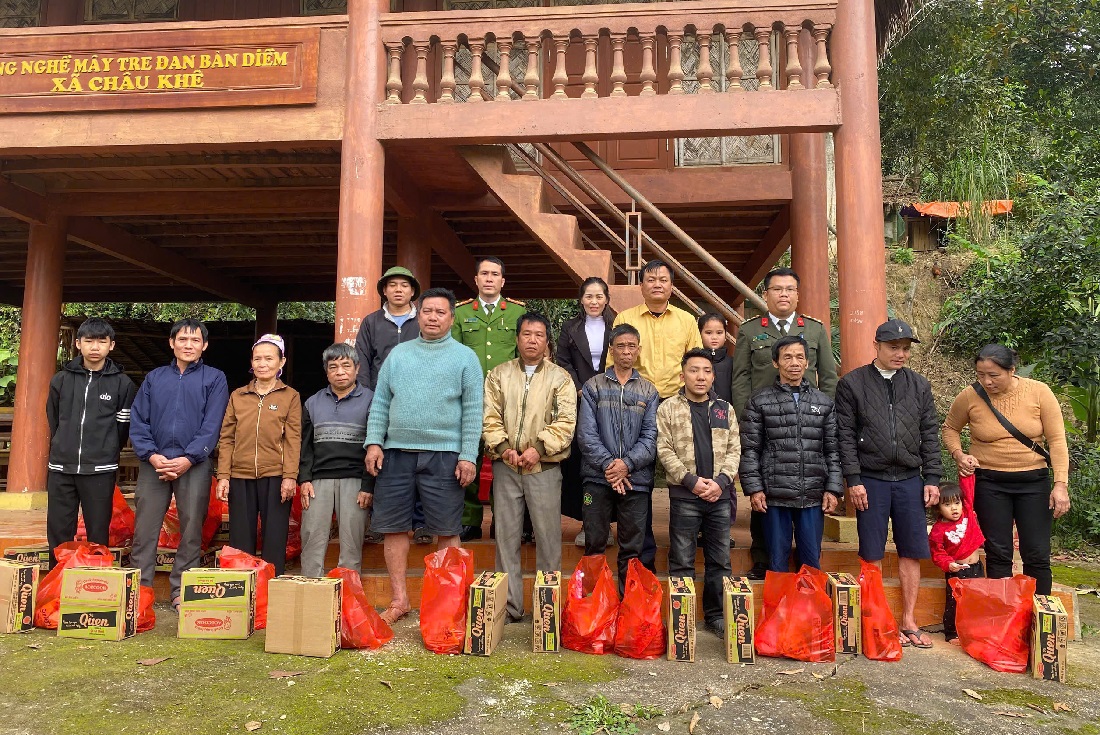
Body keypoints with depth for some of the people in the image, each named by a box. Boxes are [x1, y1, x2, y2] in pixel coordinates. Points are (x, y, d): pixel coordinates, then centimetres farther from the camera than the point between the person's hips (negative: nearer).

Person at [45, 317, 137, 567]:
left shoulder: (122, 383, -1)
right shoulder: (61, 379, 7)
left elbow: (123, 427, 5)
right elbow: (53, 421, 16)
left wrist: (104, 454, 9)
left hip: (100, 471, -2)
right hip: (61, 467, 3)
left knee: (98, 535, 4)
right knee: (58, 534, 8)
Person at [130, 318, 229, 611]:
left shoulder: (214, 379, 6)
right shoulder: (154, 378, 15)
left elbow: (212, 426, -3)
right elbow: (138, 421, 7)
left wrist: (188, 459, -14)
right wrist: (152, 456, -8)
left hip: (194, 464, -2)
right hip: (154, 463, 2)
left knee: (191, 531, 2)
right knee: (144, 529, 2)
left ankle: (181, 592, 12)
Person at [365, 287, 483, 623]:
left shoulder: (465, 357, 3)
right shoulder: (398, 354, 13)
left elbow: (473, 411, -2)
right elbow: (380, 402, 12)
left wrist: (468, 456, -8)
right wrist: (374, 442, 2)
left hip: (443, 455, -3)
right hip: (396, 453, 3)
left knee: (447, 532, 2)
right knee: (394, 528, 7)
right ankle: (399, 600, 19)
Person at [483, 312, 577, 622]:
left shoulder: (560, 378, 6)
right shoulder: (499, 374, 12)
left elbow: (566, 421, -4)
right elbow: (489, 417, 4)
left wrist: (539, 448, -13)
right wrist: (503, 448, -9)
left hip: (544, 467, -2)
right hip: (506, 467, 2)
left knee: (548, 537, 1)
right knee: (506, 536, 5)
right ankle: (510, 606, 15)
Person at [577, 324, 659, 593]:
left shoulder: (648, 391, 10)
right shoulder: (593, 386, 6)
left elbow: (650, 436, 1)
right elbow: (586, 433, -3)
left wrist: (627, 463, -13)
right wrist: (608, 464, -13)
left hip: (636, 478, 1)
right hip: (598, 477, -1)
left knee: (633, 549, 7)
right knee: (595, 545, 5)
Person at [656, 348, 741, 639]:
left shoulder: (725, 409, 11)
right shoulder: (668, 408, 1)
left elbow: (734, 449, 7)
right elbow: (664, 450, -5)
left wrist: (721, 481, -7)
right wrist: (691, 480, -12)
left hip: (720, 494, 3)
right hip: (684, 495, -3)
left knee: (720, 560, 9)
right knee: (681, 561, 3)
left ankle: (716, 615, 22)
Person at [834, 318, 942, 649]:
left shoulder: (919, 385, 9)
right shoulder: (852, 383, -1)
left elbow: (930, 434, 10)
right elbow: (845, 435, -5)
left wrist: (932, 479, 4)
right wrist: (853, 480, -10)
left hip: (910, 480, 3)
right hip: (870, 480, -3)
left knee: (912, 551, 8)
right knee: (872, 554, 4)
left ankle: (908, 621, 21)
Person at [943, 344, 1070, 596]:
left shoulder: (1039, 392, -8)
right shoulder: (970, 396, -8)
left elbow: (1057, 440, -6)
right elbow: (950, 428, 10)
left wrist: (1060, 484, -12)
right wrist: (958, 454, -9)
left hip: (1033, 482, 0)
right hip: (989, 483, 0)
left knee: (1037, 555, 4)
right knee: (998, 554, 5)